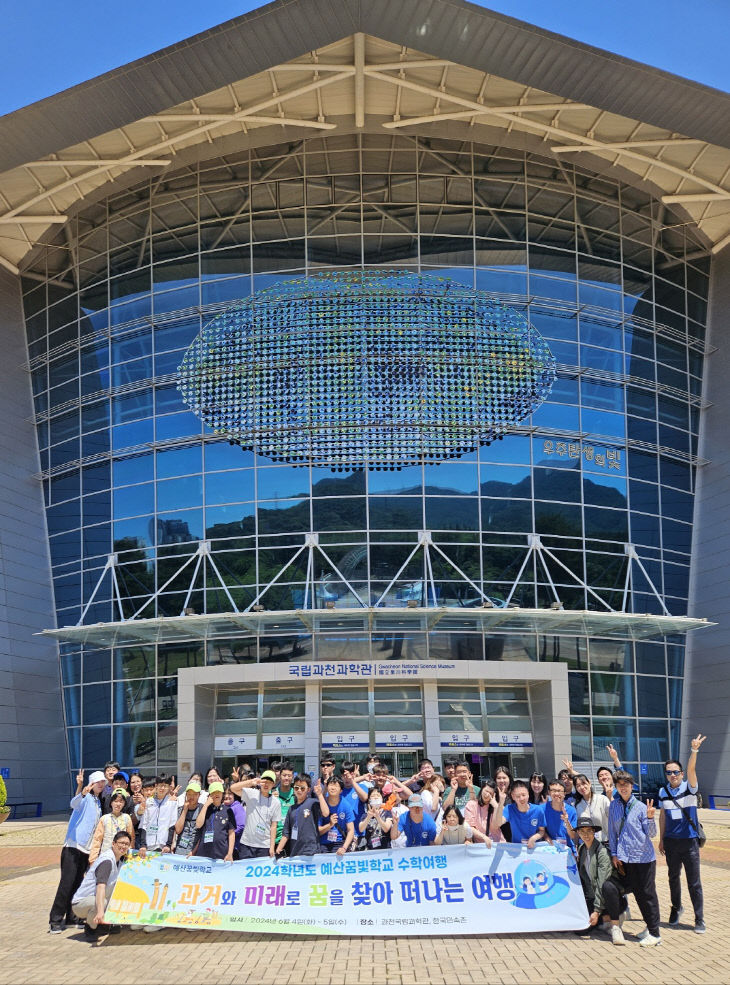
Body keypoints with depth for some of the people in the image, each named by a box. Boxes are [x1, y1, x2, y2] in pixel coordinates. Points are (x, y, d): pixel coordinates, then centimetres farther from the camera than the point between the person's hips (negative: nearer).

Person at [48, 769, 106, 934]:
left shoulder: (98, 802, 17)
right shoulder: (86, 798, -5)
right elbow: (74, 804, -29)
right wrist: (82, 792, -49)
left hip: (87, 849, 7)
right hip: (73, 846, -7)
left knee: (77, 884, 8)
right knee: (67, 883, -9)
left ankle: (71, 918, 14)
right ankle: (55, 921, -6)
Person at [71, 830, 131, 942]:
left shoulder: (120, 860, 4)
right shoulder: (107, 860, -23)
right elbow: (101, 886, -36)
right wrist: (100, 911, -49)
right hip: (80, 903, -8)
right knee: (102, 903, -37)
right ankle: (90, 928, -7)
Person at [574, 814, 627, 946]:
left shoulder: (602, 851, -16)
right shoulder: (581, 849, 7)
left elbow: (602, 883, -21)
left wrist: (597, 911, -23)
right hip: (591, 896, 5)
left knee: (607, 886, -41)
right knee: (580, 928, -19)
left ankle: (615, 926, -26)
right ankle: (606, 918, 7)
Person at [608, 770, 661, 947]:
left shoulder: (641, 807, -4)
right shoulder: (613, 806, 6)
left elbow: (651, 834, -3)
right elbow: (612, 831, 12)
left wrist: (650, 817, -19)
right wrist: (614, 854, 7)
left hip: (645, 857, -4)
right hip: (626, 858, 4)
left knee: (648, 893, -2)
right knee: (637, 893, 9)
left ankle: (654, 933, 3)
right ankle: (650, 926, 23)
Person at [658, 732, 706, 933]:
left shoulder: (689, 788, -8)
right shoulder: (663, 792, 3)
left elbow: (691, 770, -27)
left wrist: (694, 751, -43)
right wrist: (661, 839, 12)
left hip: (689, 841, -4)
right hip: (671, 841, 4)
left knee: (694, 882, -1)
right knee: (674, 878, 16)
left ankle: (699, 919, 9)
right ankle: (676, 908, 36)